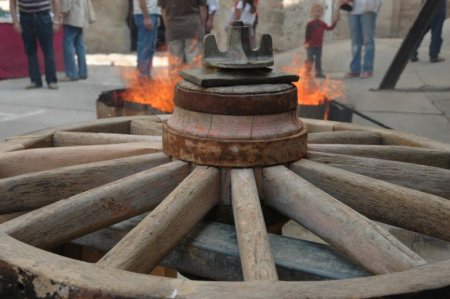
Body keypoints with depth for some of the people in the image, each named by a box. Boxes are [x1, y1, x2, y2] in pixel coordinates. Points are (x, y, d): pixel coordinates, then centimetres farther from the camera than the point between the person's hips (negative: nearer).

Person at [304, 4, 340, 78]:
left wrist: (335, 21, -3)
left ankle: (318, 72, 15)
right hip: (311, 46, -5)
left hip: (319, 46, 5)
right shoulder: (310, 24, -8)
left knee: (318, 59, 9)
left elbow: (330, 28, 6)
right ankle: (307, 72, 3)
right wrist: (306, 43, -14)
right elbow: (307, 34, -8)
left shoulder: (322, 24, 7)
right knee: (310, 59, -4)